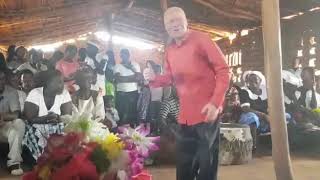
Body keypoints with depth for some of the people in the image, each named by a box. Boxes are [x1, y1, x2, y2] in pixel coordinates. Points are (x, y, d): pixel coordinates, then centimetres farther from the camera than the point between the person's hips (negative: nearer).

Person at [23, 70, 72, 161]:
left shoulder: (64, 93, -8)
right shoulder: (34, 94, -12)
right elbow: (30, 119, -15)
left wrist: (57, 118, -32)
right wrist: (47, 118, -30)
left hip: (57, 127, 1)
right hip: (37, 127, -1)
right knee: (36, 135, -30)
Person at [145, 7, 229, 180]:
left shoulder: (201, 39, -8)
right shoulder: (169, 50, 12)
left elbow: (223, 70, -11)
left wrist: (216, 102, -20)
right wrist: (154, 79, -2)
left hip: (207, 111, -6)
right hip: (185, 114, 6)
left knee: (207, 163, 3)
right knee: (184, 164, 15)